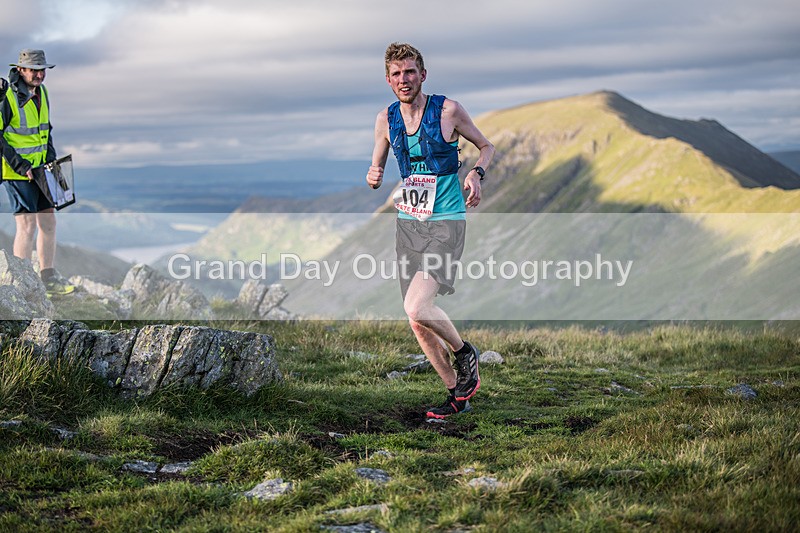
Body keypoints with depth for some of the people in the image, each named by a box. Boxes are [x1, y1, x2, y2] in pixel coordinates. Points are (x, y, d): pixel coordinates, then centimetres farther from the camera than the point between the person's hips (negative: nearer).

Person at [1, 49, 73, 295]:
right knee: (27, 225, -7)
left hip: (40, 170, 8)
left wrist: (51, 159, 11)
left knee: (48, 222, 11)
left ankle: (48, 277, 22)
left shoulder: (42, 92, 8)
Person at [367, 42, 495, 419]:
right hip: (408, 222, 5)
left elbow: (486, 146, 7)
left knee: (417, 307, -22)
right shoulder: (386, 119, 4)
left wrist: (477, 173, -14)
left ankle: (465, 352, 6)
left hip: (446, 222, -5)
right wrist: (373, 178, -10)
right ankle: (457, 393, 21)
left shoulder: (448, 111, -7)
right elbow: (376, 171, 14)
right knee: (417, 324, 5)